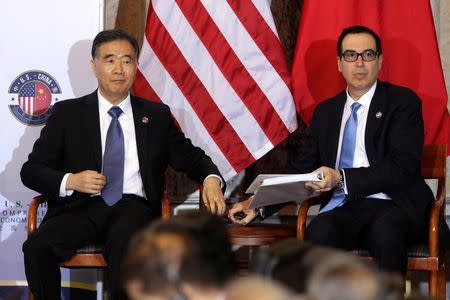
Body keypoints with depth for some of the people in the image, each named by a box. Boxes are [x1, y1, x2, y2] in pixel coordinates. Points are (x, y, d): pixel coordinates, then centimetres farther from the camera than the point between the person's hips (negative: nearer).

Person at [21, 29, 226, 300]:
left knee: (127, 245, -38)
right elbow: (31, 170, 11)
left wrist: (211, 179, -4)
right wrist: (70, 181, -9)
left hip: (133, 207, 0)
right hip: (81, 206, 0)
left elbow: (190, 157, 20)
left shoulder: (157, 116, 18)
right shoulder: (67, 113, 14)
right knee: (37, 247, -31)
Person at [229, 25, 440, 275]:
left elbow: (402, 168, -7)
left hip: (394, 207, -3)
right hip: (343, 210, 3)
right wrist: (259, 206, 6)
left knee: (386, 231, -39)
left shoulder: (403, 102, 6)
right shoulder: (326, 112, 22)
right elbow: (302, 171, 22)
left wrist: (341, 178, -17)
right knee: (319, 232, -33)